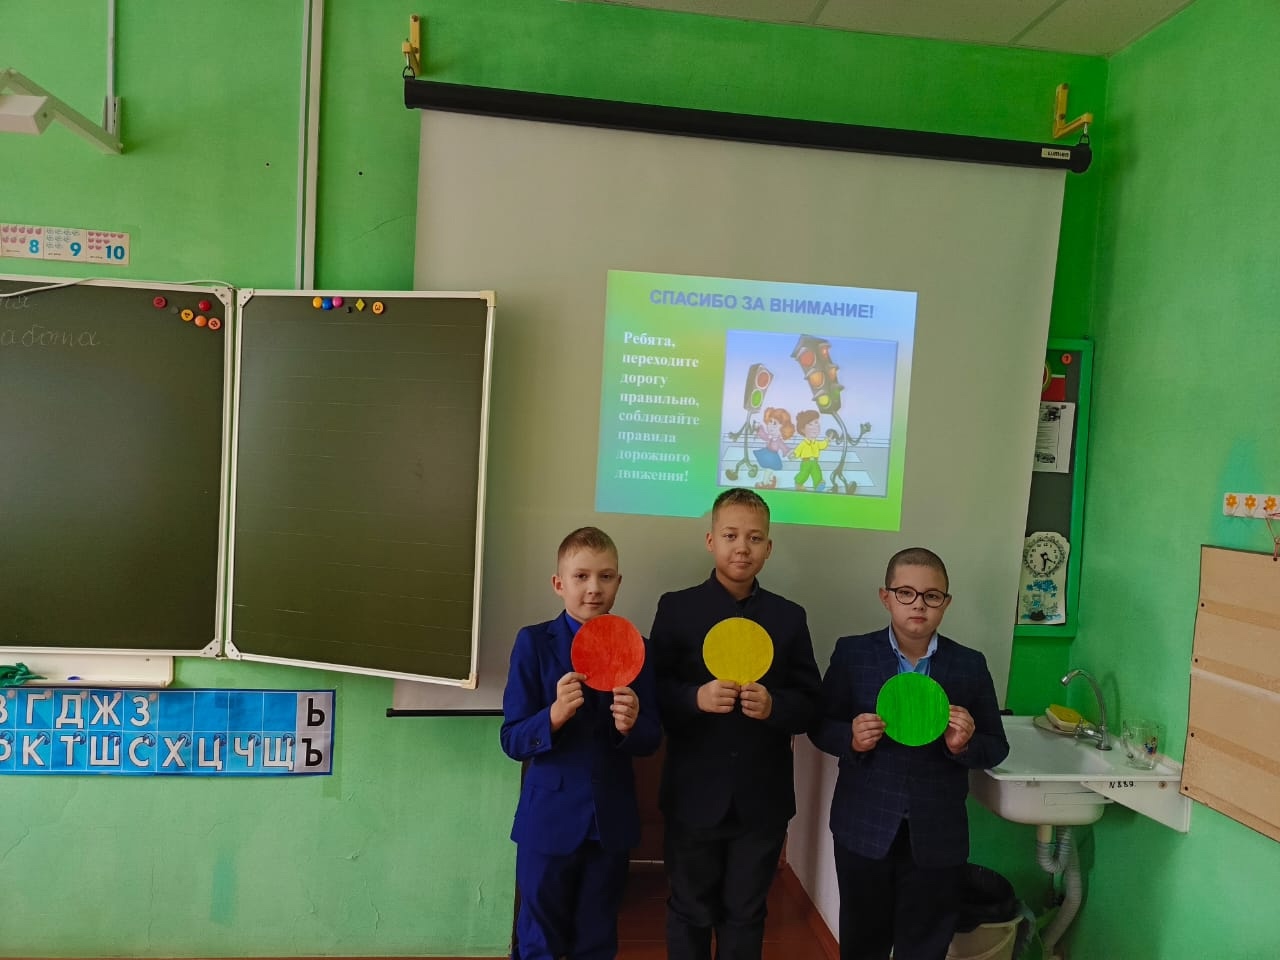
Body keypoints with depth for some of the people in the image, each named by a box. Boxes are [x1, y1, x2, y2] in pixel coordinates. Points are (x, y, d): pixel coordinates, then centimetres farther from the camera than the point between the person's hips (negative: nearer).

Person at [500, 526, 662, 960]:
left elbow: (651, 741, -2)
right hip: (549, 818, -2)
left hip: (612, 821, 2)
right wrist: (554, 715, -30)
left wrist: (631, 725, -23)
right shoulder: (534, 643, -9)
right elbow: (512, 740, -11)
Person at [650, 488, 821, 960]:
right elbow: (651, 691, -6)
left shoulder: (790, 617, 1)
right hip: (694, 795, -1)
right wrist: (696, 697, -24)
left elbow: (810, 704, 0)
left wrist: (774, 705, -20)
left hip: (762, 800, 2)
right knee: (690, 912, 17)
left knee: (746, 915, 19)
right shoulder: (676, 608, -5)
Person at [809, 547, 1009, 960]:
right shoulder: (852, 653, -5)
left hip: (937, 838, 1)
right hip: (864, 830, 0)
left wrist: (965, 744, -18)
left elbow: (997, 748, 3)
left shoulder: (970, 665, -2)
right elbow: (820, 727, 0)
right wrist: (852, 739, -21)